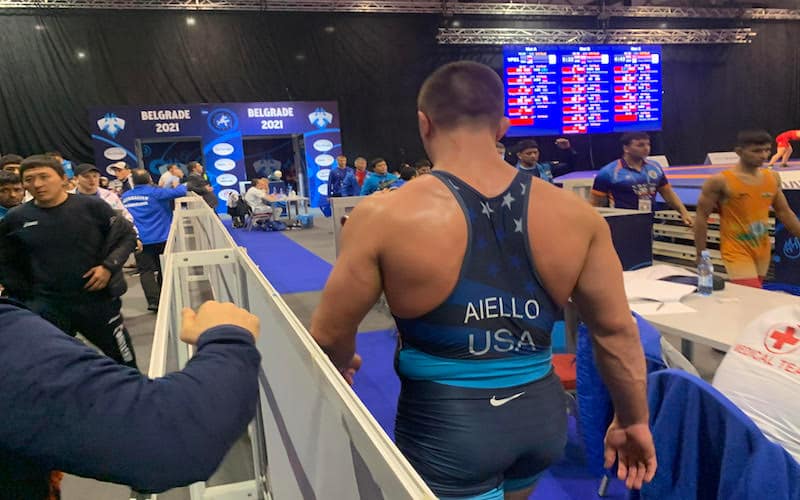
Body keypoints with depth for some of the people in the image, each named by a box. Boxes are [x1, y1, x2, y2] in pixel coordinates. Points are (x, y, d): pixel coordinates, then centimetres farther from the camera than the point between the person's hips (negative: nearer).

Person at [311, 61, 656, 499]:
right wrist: (633, 420, 15)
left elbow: (329, 334, -6)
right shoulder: (574, 214, -6)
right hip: (541, 414, 5)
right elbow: (616, 328, 0)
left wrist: (341, 369, 17)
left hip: (445, 423, -4)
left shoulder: (384, 218, -16)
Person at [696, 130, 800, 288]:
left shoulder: (773, 178, 3)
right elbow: (701, 217, -10)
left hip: (763, 251, 6)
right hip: (737, 252, -6)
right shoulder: (720, 181, -14)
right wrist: (701, 255, -9)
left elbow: (784, 212, 15)